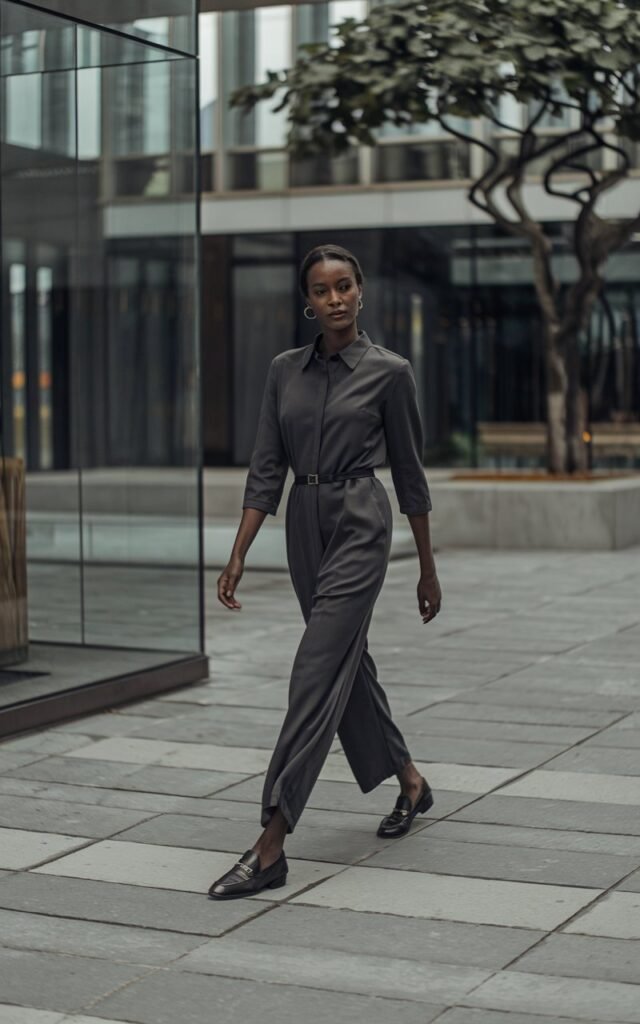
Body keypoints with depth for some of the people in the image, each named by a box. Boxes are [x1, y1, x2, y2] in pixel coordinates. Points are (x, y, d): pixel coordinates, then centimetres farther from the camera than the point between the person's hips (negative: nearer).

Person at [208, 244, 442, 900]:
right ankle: (409, 782, 40)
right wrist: (237, 556, -4)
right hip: (303, 526, 6)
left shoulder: (388, 371, -5)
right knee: (349, 664, 17)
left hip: (358, 525, -6)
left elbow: (409, 473, 0)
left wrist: (427, 569, 5)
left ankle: (271, 847, -14)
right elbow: (265, 470, 5)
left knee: (316, 677, -13)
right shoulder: (284, 370, 7)